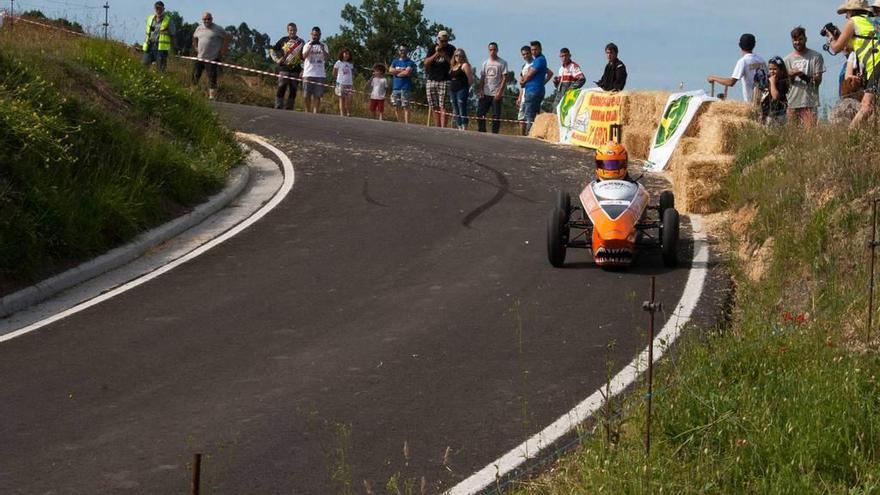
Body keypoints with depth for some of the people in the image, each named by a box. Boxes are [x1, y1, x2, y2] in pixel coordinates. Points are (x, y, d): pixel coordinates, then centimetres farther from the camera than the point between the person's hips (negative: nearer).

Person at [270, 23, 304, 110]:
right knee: (281, 89, -8)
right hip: (284, 69, -1)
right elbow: (272, 50, 16)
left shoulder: (301, 42, 8)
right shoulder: (283, 40, 8)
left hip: (296, 71, 1)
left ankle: (289, 109, 8)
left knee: (293, 91, 2)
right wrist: (276, 59, 0)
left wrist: (303, 70, -1)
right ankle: (278, 108, -8)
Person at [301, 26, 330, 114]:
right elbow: (304, 56, -6)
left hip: (320, 74, 0)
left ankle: (315, 113, -5)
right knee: (307, 95, 1)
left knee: (317, 96, -5)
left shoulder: (323, 46, 10)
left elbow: (326, 57, -3)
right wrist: (310, 46, -16)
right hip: (308, 74, 0)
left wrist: (322, 49, -20)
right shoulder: (307, 45, 9)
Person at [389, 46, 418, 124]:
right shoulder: (395, 61, 17)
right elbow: (391, 70, 0)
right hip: (395, 87, 5)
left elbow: (407, 73, -12)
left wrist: (396, 72, 2)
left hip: (405, 88, -5)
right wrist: (402, 71, -5)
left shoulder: (410, 63, 3)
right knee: (396, 107, 5)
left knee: (405, 107, -11)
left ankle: (406, 123, -15)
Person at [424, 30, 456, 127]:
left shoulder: (451, 49, 5)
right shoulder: (432, 49, 12)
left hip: (444, 81, -4)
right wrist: (436, 54, -10)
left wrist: (445, 55, -12)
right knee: (433, 106, 4)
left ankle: (443, 128, -20)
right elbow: (426, 62, 2)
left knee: (442, 106, -13)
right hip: (431, 81, 4)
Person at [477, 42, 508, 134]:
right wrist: (481, 90, 0)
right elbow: (482, 77, 13)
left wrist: (500, 92, -14)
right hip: (485, 93, 4)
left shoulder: (502, 63, 0)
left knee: (496, 115, -5)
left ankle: (494, 133, -1)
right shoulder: (485, 63, 13)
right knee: (480, 113, 0)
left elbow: (505, 78, -5)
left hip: (497, 94, -4)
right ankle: (482, 132, 8)